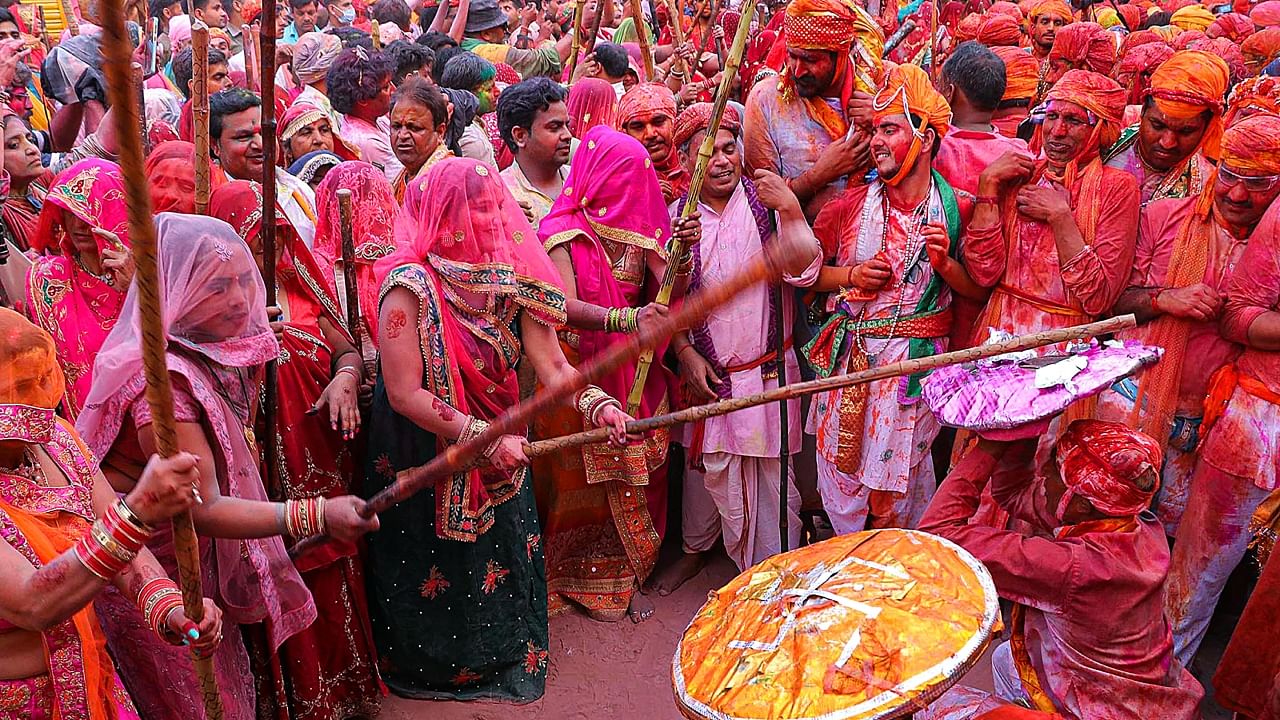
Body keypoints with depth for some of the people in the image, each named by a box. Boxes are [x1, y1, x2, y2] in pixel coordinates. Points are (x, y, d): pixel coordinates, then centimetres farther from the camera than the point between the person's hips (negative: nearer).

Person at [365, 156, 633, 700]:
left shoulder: (511, 278, -7)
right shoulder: (410, 286, -23)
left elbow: (551, 364, -10)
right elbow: (405, 395, -24)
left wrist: (597, 405, -28)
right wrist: (487, 438, -27)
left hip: (499, 451, 5)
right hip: (428, 460, -5)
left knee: (508, 562, 17)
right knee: (441, 581, 13)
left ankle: (509, 657, 42)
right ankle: (439, 670, 39)